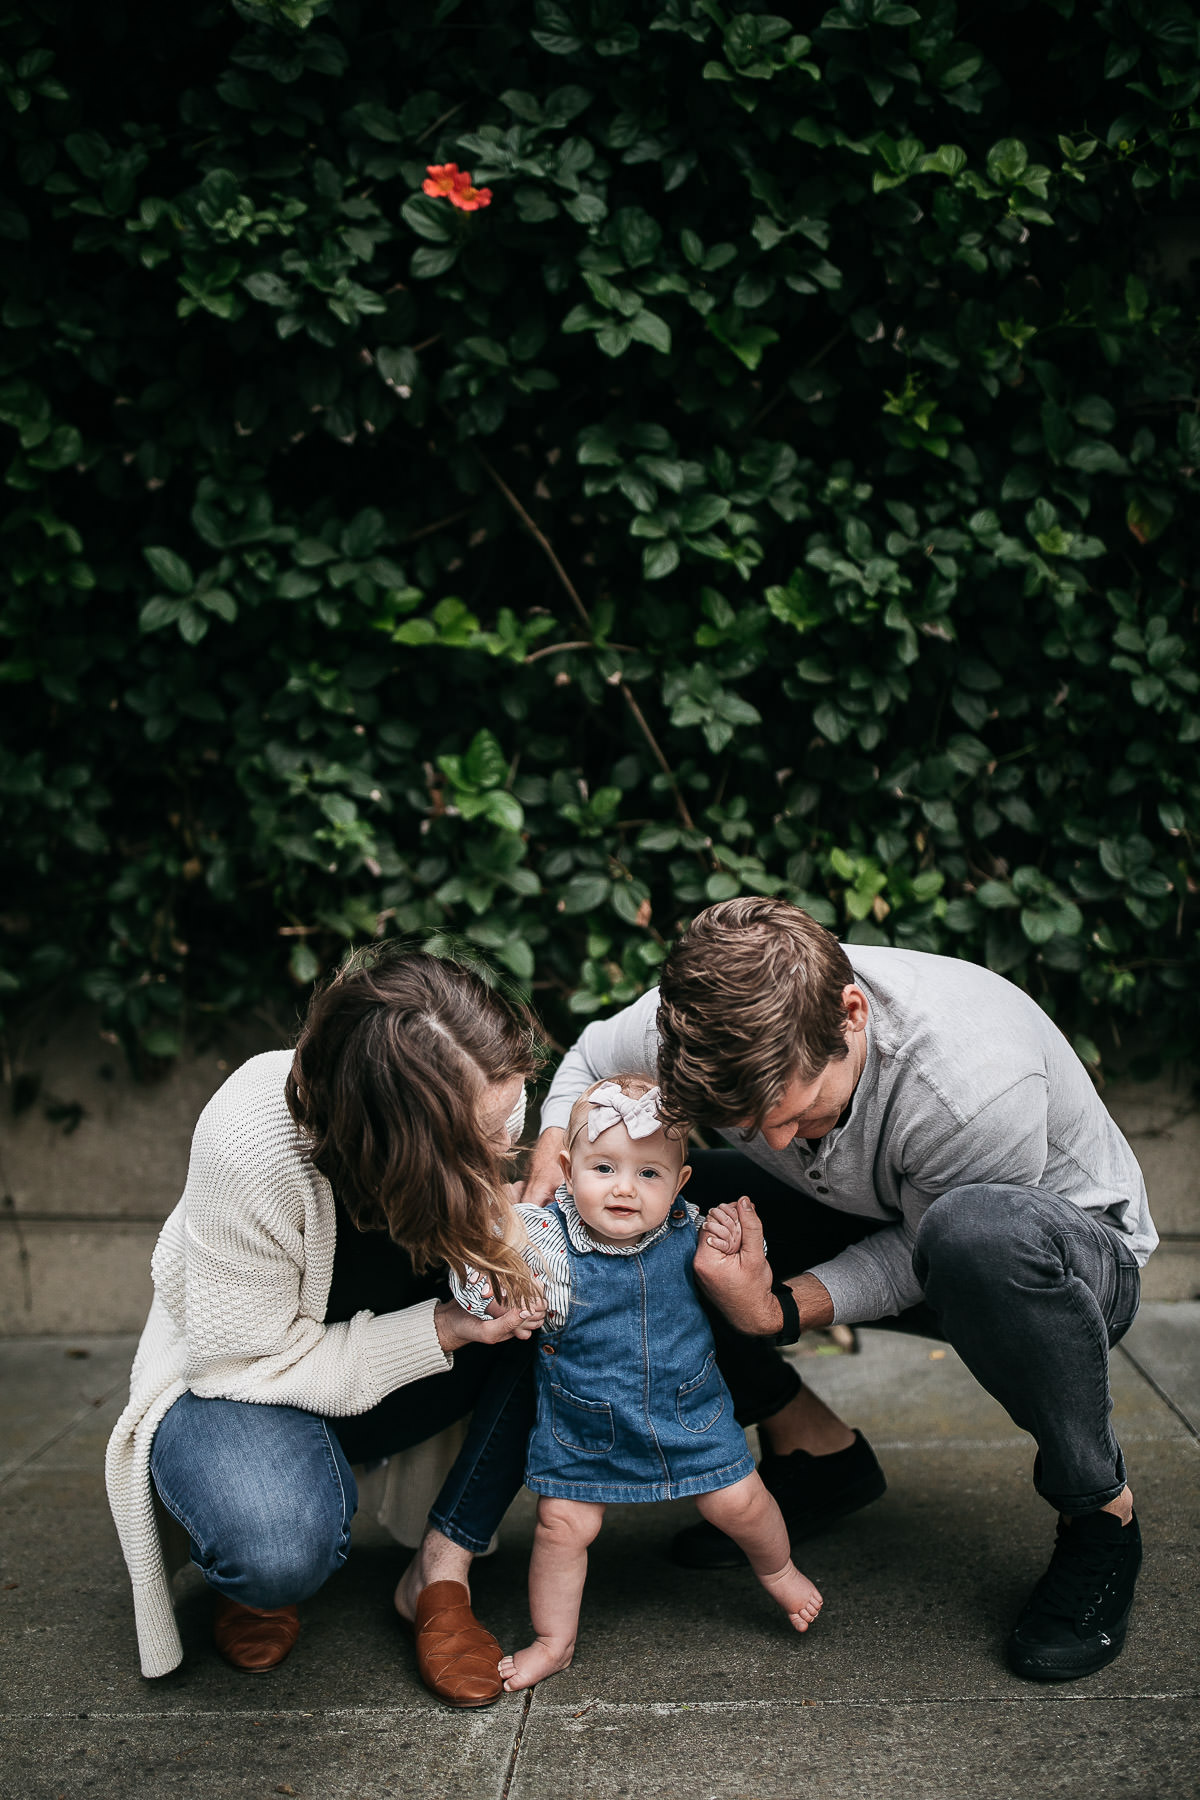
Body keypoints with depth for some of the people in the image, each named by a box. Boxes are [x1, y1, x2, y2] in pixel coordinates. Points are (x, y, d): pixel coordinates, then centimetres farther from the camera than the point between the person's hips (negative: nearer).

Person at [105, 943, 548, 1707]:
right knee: (281, 1547, -37)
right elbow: (247, 1359, -26)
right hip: (236, 1371, -5)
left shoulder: (485, 1091, -23)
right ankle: (259, 1574, 4)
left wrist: (515, 1244, -26)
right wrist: (444, 1330, -33)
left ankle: (442, 1571, -11)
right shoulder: (251, 1145, -37)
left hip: (398, 1350, 5)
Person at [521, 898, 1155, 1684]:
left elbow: (924, 1250, -22)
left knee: (975, 1232, -43)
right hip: (867, 1229, 5)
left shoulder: (977, 1082, -40)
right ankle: (816, 1449, 5)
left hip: (1070, 1247, -5)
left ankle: (1099, 1508, -15)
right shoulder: (705, 1026, -25)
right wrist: (554, 1154, -23)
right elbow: (586, 1063, -2)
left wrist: (777, 1312, -35)